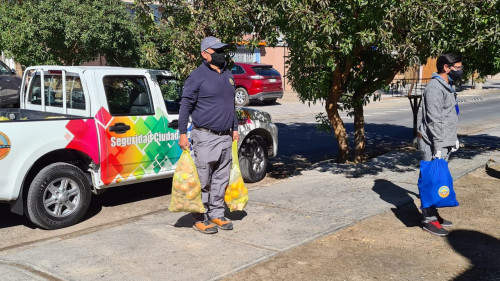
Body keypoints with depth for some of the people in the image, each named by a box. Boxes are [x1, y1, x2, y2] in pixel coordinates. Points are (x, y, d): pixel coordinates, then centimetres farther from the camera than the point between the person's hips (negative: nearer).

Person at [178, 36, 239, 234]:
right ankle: (200, 219, 9)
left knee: (221, 180, 11)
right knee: (202, 181, -2)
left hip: (225, 137, 7)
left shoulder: (228, 75, 14)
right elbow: (185, 106, -8)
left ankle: (216, 215, 22)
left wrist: (235, 129, 20)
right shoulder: (197, 76, -7)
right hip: (205, 137, -7)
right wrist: (183, 133, -11)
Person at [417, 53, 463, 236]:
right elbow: (434, 120, -21)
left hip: (444, 143, 10)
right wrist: (438, 147, -23)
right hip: (433, 144, -10)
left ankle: (433, 214, 25)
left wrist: (454, 139, 23)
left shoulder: (447, 86, 16)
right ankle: (428, 220, 2)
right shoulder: (435, 88, -16)